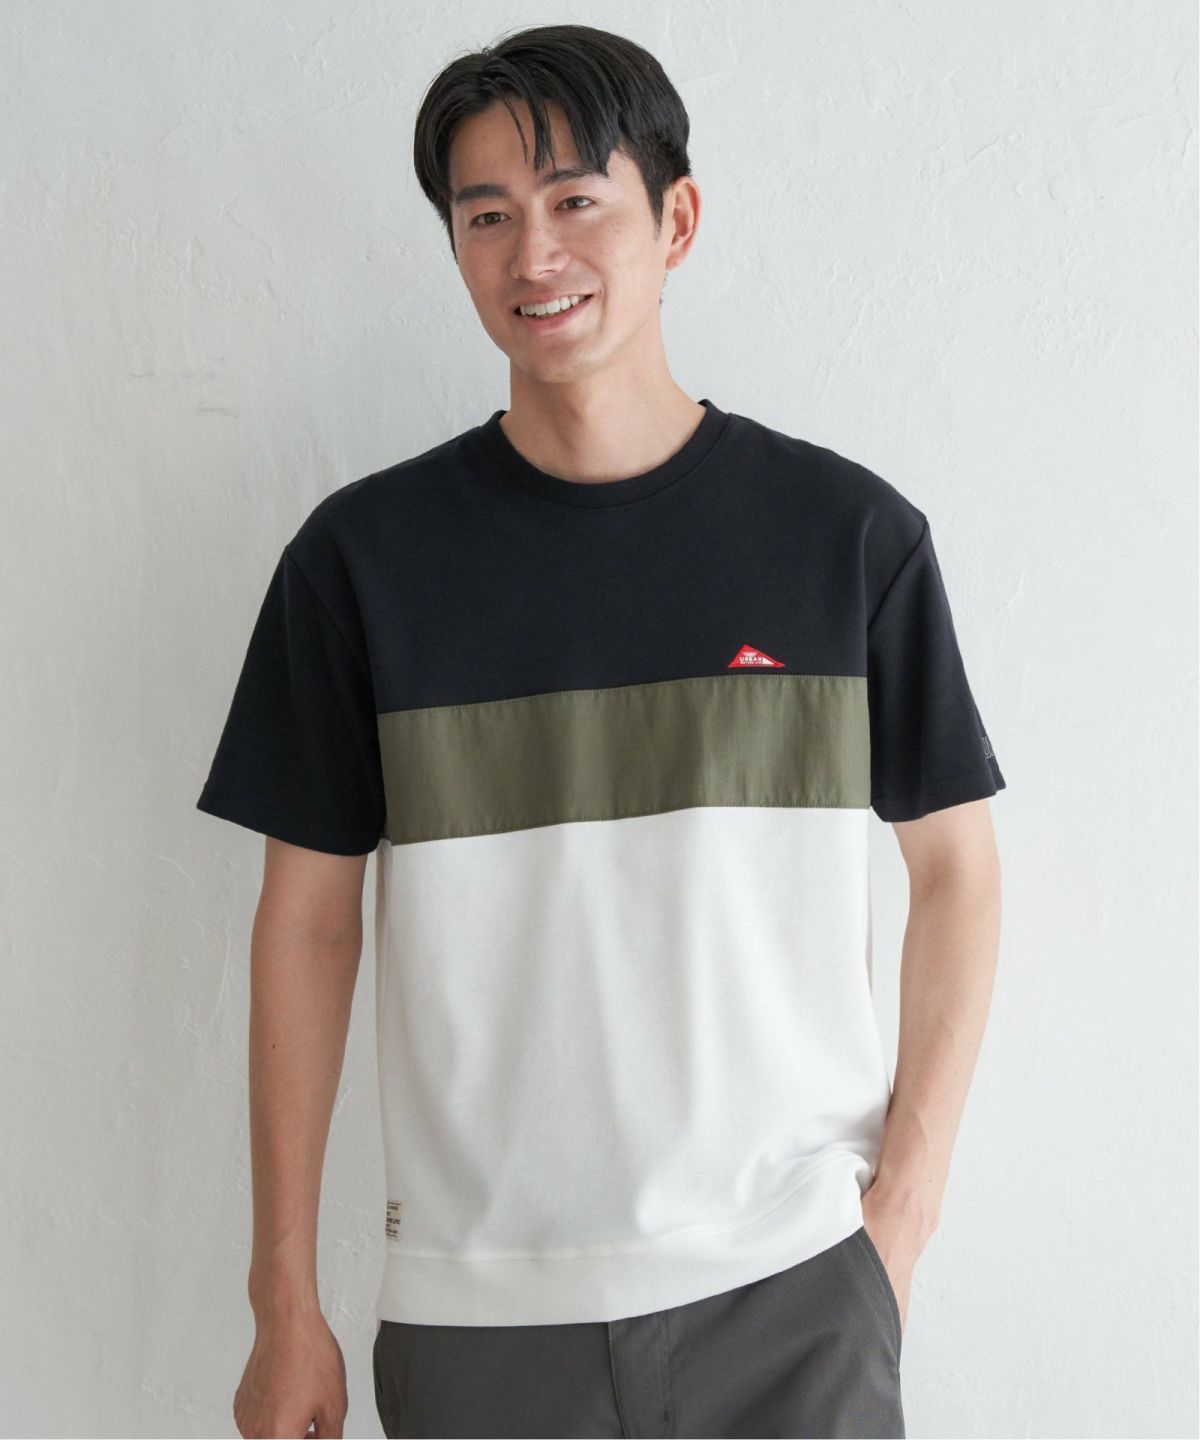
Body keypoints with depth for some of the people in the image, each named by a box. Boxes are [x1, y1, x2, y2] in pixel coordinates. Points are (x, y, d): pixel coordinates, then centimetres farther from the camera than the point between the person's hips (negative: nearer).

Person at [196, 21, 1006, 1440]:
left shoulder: (849, 533, -3)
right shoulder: (363, 554, -2)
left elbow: (954, 861, 4)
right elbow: (309, 917, 1)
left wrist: (906, 1196, -3)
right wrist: (286, 1299, 2)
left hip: (791, 1284, 0)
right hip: (474, 1302, 1)